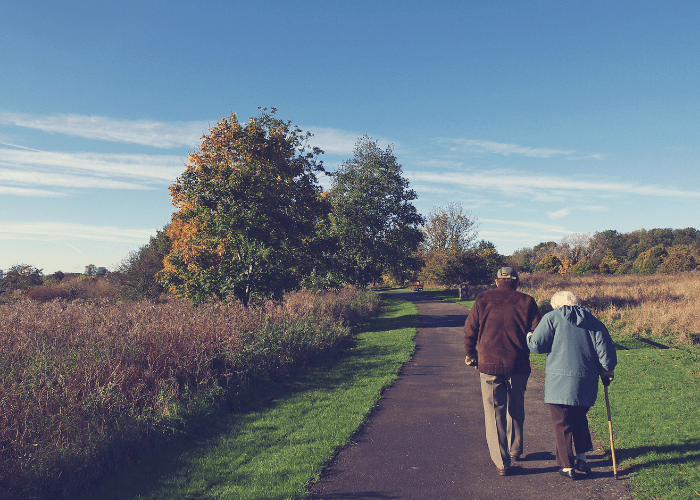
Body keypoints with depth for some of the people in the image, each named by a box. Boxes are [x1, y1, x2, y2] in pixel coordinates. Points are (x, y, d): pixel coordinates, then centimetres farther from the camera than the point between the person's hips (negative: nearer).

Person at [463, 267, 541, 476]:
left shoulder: (483, 299, 2)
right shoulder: (526, 301, 1)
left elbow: (469, 330, 2)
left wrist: (471, 354, 16)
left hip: (489, 365, -1)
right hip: (518, 365, 1)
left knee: (494, 413, 6)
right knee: (516, 409, 21)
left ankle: (501, 462, 6)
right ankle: (515, 450, 37)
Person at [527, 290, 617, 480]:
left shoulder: (551, 318, -1)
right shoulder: (593, 322, 11)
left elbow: (537, 345, -7)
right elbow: (605, 350, 5)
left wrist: (529, 337, 14)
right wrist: (606, 373, 18)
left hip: (559, 381, -4)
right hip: (586, 383, 5)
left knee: (562, 423, 6)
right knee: (579, 419, 24)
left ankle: (567, 466, 11)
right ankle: (581, 458, 28)